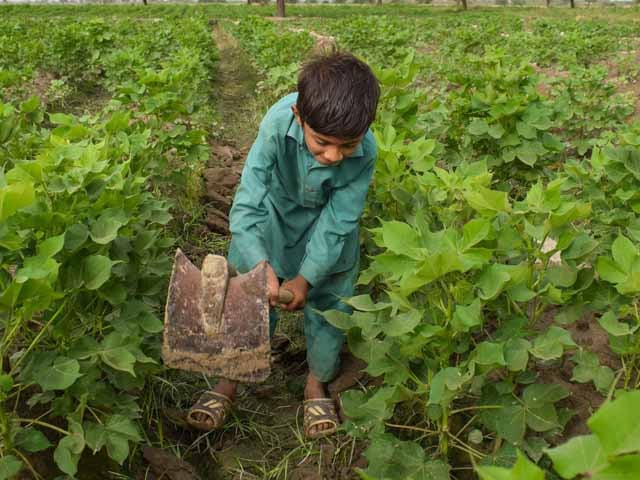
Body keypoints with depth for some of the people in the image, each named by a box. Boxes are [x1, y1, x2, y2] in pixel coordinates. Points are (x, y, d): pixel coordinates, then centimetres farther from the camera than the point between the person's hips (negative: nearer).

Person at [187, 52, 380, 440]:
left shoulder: (365, 153, -32)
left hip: (326, 222, 1)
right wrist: (260, 265, -47)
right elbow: (249, 202, -36)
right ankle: (231, 377, 26)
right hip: (273, 211, 0)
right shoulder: (277, 125, -38)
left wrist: (307, 277, -24)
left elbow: (337, 222, -22)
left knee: (330, 301, 7)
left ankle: (318, 381, 31)